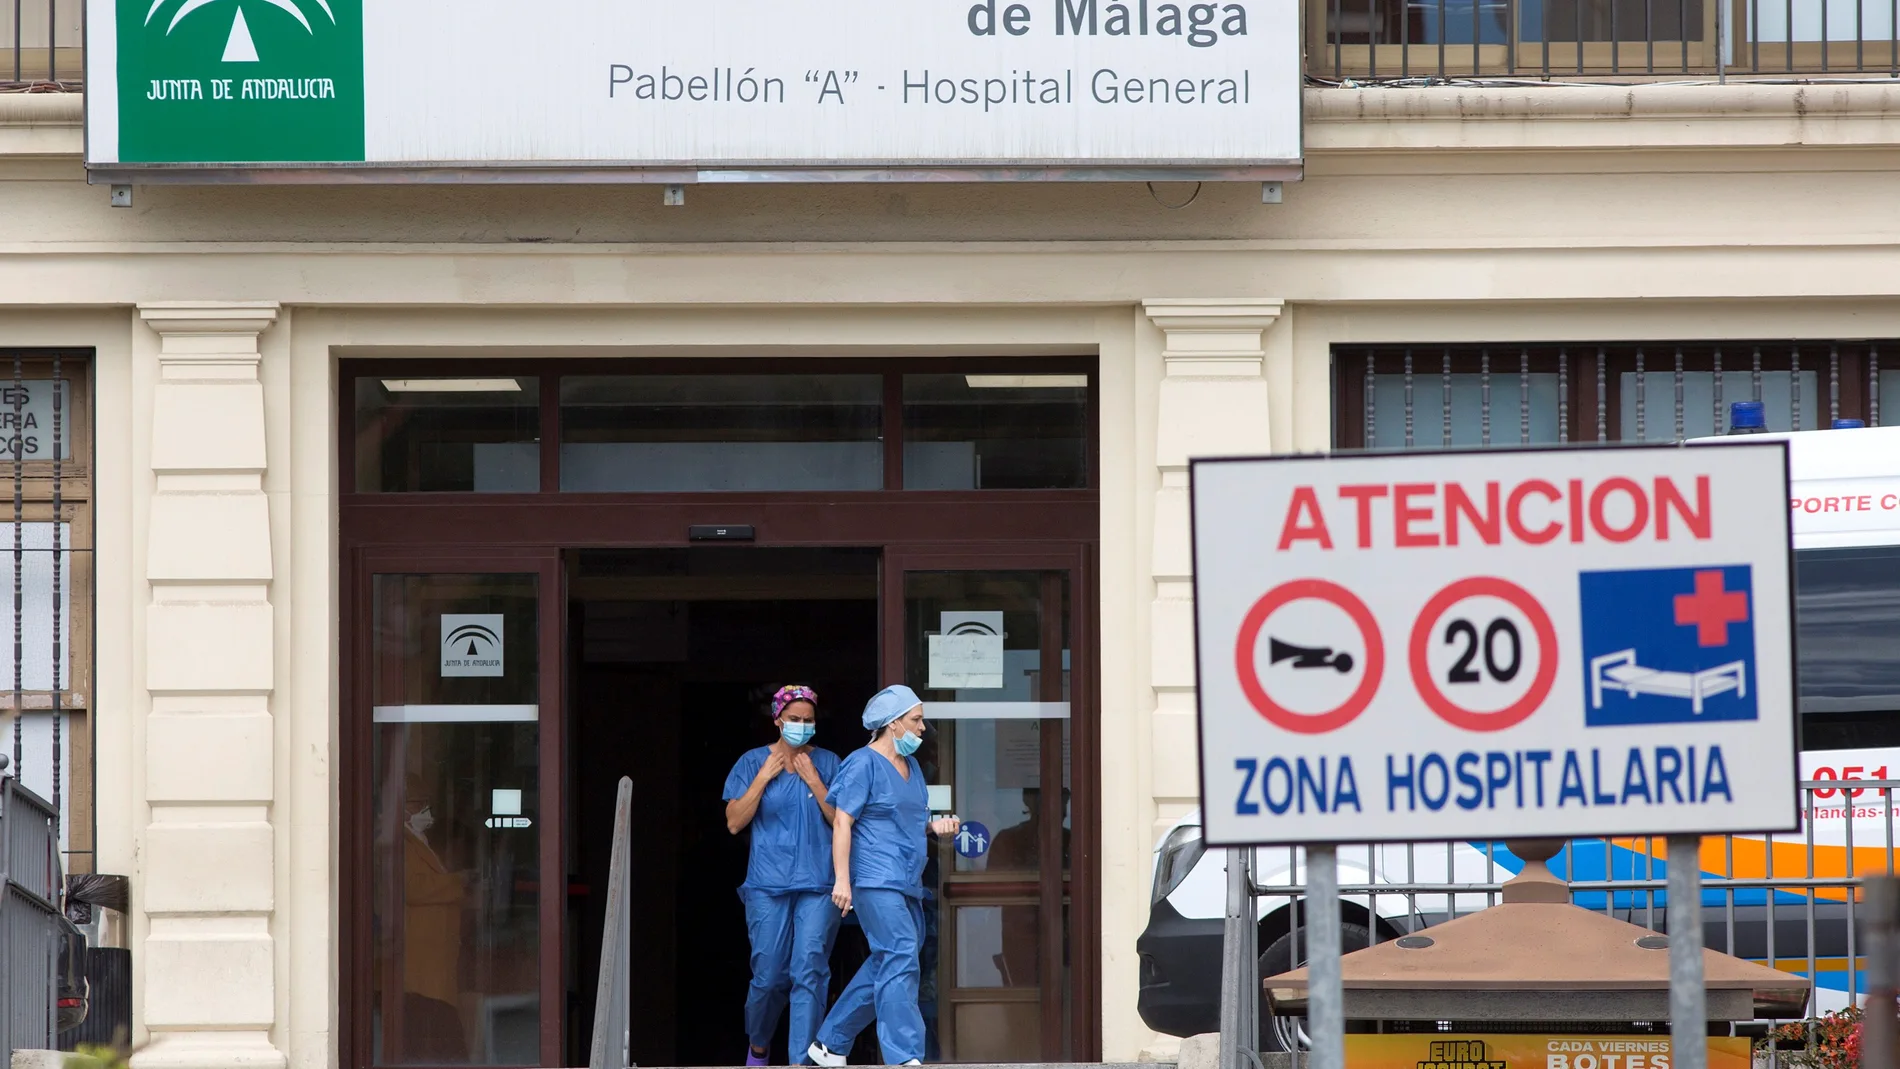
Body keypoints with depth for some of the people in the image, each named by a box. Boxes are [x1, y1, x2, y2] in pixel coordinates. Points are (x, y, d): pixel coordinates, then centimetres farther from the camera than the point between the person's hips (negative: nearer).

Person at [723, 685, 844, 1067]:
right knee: (770, 975, 0)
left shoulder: (827, 763, 9)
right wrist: (764, 778, -6)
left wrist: (814, 783, -6)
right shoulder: (753, 763, 7)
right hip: (769, 884, 0)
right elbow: (734, 823, 0)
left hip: (818, 882, 0)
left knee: (810, 972, -10)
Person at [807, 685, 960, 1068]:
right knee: (900, 960, -16)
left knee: (883, 965, 10)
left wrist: (934, 827, 7)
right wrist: (842, 879, -20)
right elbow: (842, 823, -13)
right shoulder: (864, 764, -8)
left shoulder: (911, 765, 19)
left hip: (907, 883, 9)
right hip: (875, 880, -9)